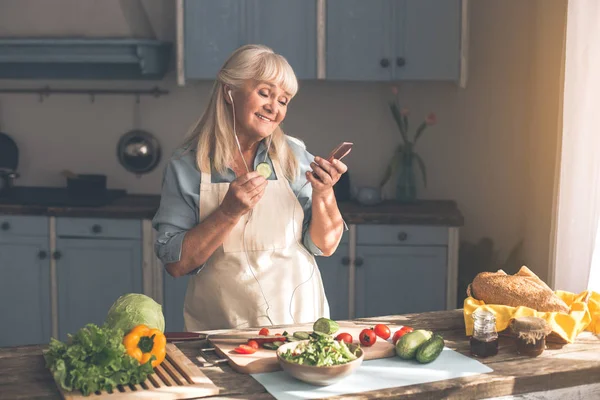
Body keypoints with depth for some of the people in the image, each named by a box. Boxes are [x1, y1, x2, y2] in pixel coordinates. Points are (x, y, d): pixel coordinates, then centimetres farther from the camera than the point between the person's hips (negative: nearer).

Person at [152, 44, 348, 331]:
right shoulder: (186, 166, -1)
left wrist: (323, 194, -11)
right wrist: (229, 213, -16)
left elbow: (326, 245, 5)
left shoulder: (294, 156, 4)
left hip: (299, 322, 2)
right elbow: (175, 264, -6)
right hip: (220, 328, -1)